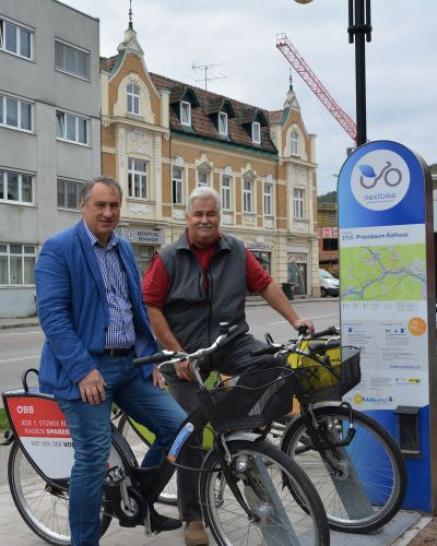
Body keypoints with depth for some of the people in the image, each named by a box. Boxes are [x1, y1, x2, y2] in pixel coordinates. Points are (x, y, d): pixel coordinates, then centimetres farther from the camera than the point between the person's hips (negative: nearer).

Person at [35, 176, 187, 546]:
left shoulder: (124, 249, 15)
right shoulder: (58, 248, -8)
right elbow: (51, 313, -16)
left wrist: (152, 359, 10)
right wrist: (83, 370, -22)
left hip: (131, 364, 7)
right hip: (86, 369, -7)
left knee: (180, 428, 3)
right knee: (93, 459, -4)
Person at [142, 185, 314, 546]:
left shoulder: (237, 252, 1)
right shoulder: (169, 258, -5)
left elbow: (265, 285, 7)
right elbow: (151, 306, -8)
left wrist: (294, 319, 0)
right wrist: (177, 353, -13)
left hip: (232, 342, 2)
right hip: (187, 353, -1)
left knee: (273, 365, -29)